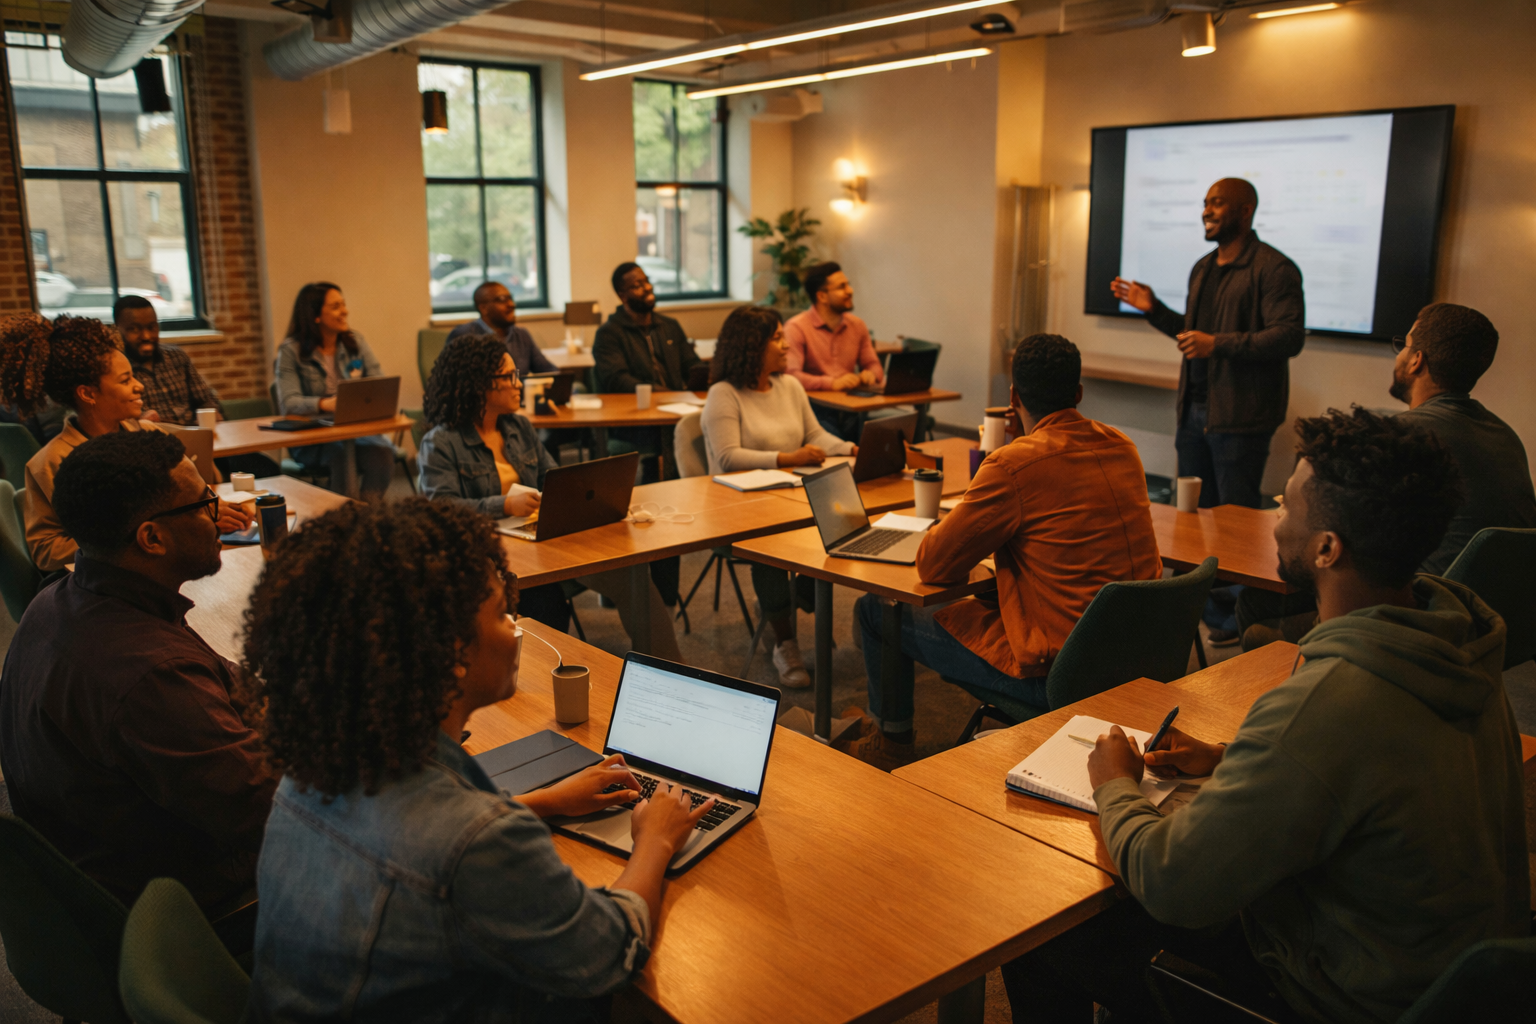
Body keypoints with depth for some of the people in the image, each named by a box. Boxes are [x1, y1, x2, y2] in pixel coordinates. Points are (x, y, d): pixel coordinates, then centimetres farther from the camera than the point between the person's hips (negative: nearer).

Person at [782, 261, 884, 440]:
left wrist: (871, 374, -2)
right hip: (814, 410, -5)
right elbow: (790, 375, -18)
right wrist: (832, 383, -25)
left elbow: (873, 364, 23)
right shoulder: (797, 328, -6)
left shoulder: (857, 325, 14)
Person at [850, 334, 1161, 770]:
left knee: (876, 609, 9)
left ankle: (892, 742, 31)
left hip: (1057, 671, -8)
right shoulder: (1122, 447, 3)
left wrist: (938, 528, 9)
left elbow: (934, 567, -13)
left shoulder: (1013, 465, -20)